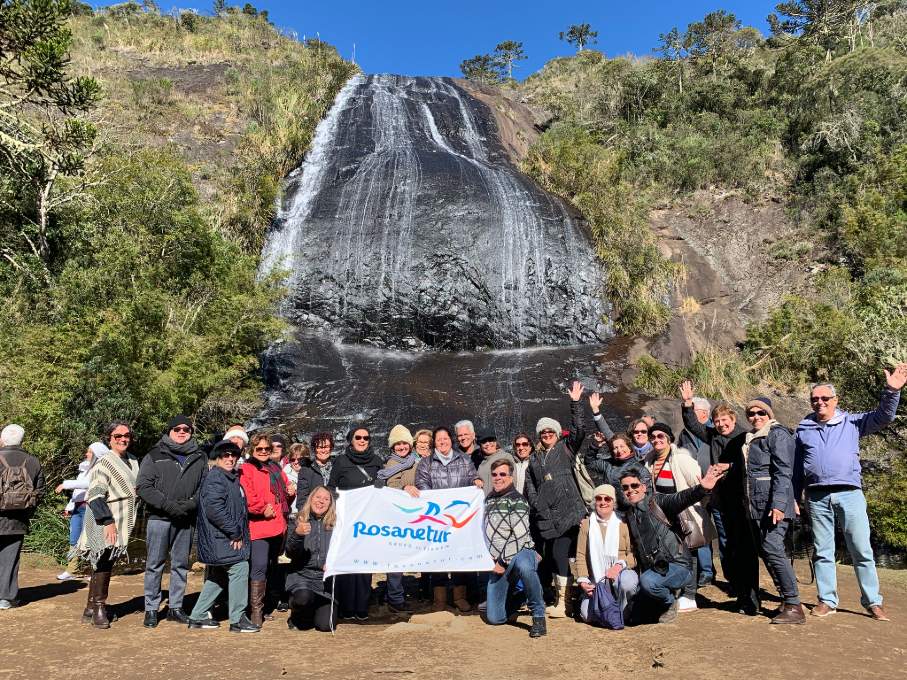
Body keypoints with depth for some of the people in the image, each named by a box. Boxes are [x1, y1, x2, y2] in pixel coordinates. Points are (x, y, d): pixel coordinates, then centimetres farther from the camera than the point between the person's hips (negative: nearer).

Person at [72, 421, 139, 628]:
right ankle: (98, 609, 6)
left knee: (104, 566, 13)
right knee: (103, 566, -6)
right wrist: (108, 521, -24)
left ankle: (92, 609, 23)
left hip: (122, 524, 7)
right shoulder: (104, 462, -11)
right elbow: (95, 495, -18)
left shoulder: (132, 461, 12)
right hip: (104, 525, -7)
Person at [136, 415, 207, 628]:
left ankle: (175, 607, 19)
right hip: (159, 518, -2)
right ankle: (151, 609, 14)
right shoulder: (155, 456, 3)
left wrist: (191, 503, -12)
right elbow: (143, 486, -5)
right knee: (155, 565, 4)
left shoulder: (199, 458, 10)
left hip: (186, 520, 3)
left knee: (181, 565, 9)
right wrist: (168, 504, -14)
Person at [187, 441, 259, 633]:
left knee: (218, 577, 16)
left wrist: (239, 532, 13)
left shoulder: (230, 478, 18)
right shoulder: (215, 478, -14)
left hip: (225, 538, 10)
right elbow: (214, 509, -25)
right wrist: (235, 532, -20)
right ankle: (238, 619, 0)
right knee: (239, 569, -8)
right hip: (222, 538, -10)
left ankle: (197, 617, 25)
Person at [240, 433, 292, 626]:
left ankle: (265, 604, 29)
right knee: (259, 567, -16)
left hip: (278, 526, 8)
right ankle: (256, 610, -9)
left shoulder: (276, 469, 20)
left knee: (271, 567, 16)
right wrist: (261, 509, -20)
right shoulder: (246, 469, -3)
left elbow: (286, 488, 28)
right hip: (259, 526, -8)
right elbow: (246, 496, -16)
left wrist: (290, 492, 7)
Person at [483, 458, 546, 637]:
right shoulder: (489, 499, 15)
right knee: (494, 618, 0)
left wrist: (503, 561, -16)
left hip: (520, 553, -6)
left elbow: (520, 535, -16)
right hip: (497, 563, 6)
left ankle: (539, 616, -23)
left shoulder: (517, 500, -6)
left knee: (523, 565, -43)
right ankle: (521, 595, 29)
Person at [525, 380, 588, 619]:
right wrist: (537, 507, 2)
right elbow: (530, 487, 16)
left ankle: (562, 603, -2)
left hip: (569, 513, -4)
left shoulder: (566, 448, 9)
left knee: (559, 554, -11)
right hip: (546, 516, 4)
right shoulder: (534, 459, 19)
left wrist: (575, 403, -11)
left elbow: (579, 431, -7)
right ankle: (555, 598, 16)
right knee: (548, 556, 4)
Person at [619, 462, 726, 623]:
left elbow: (681, 499, -28)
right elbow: (631, 549, 12)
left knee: (647, 581, -34)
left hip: (676, 565, -6)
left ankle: (670, 603, 0)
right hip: (651, 568, 6)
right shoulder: (627, 516, 10)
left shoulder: (657, 501, -7)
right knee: (636, 614, 0)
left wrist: (702, 489, -47)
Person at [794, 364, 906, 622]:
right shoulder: (803, 429, 12)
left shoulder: (852, 422, 9)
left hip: (849, 494, -1)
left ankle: (873, 602, 13)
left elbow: (883, 417, -4)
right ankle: (827, 600, 15)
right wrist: (793, 499, 15)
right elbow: (797, 468, 16)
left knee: (862, 551, 3)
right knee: (822, 552, 7)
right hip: (817, 497, 2)